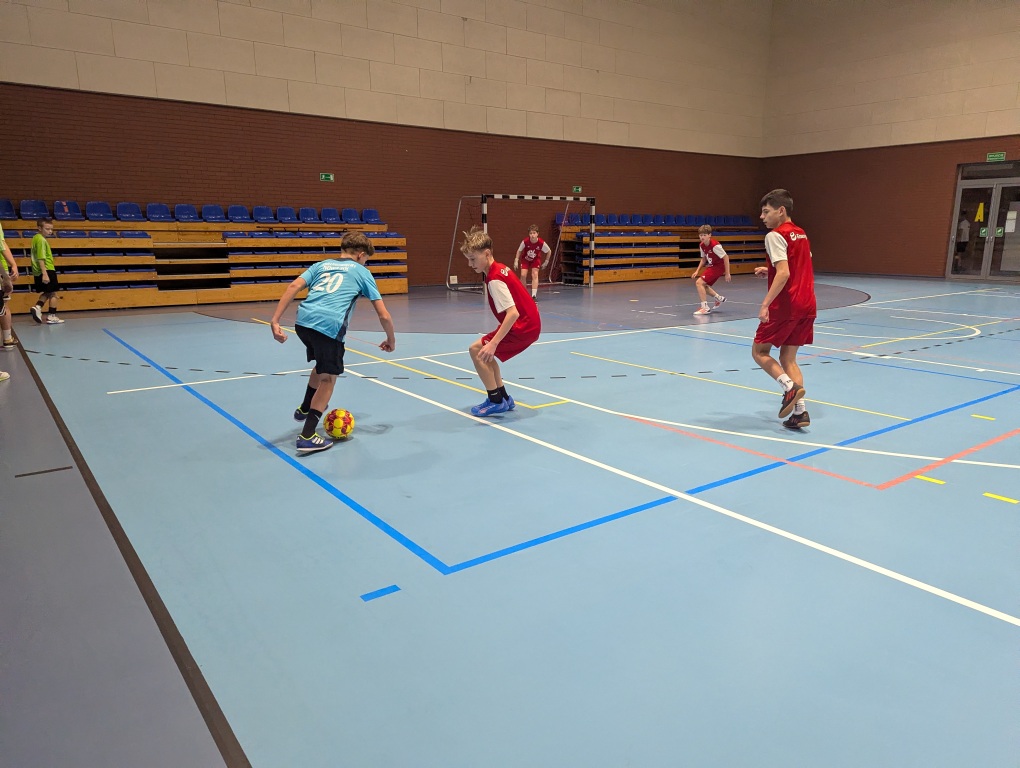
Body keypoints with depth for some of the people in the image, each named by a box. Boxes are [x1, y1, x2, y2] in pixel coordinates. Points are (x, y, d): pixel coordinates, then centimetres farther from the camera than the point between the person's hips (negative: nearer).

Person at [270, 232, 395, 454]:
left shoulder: (321, 265, 26)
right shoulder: (362, 272, 16)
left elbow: (294, 287, 7)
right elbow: (384, 315, 11)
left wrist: (275, 321, 3)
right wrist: (391, 340, 27)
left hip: (303, 320, 5)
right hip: (329, 326, -5)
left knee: (322, 365, 32)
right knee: (328, 378, 11)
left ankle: (305, 408, 48)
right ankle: (307, 436, 10)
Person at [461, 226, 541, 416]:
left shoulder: (494, 279, -21)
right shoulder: (499, 268, 8)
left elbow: (513, 313, -31)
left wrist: (493, 343, -32)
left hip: (524, 327, -10)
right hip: (528, 322, 10)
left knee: (477, 350, -10)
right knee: (483, 353, 18)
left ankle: (496, 401, -1)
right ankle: (503, 398, 23)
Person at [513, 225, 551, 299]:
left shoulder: (541, 243, -30)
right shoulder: (525, 241, -30)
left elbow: (549, 251, -11)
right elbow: (519, 250, -10)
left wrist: (546, 262, -7)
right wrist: (516, 261, -13)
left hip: (536, 260, 0)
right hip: (525, 259, 0)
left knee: (535, 274, -18)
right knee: (523, 275, -12)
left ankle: (534, 294, -19)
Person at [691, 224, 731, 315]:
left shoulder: (715, 245, -25)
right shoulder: (702, 245, -1)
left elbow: (726, 257, -21)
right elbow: (704, 259, 14)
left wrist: (727, 273, -20)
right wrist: (697, 271, 4)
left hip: (718, 266, -9)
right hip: (711, 266, 9)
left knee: (699, 282, -19)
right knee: (703, 285, 16)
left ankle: (705, 308, -17)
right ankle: (720, 298, 33)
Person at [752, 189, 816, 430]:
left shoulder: (775, 236, -11)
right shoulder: (801, 234, 16)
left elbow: (784, 274, -22)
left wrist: (765, 304, -22)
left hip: (785, 305, -8)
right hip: (807, 304, 8)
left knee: (759, 351, 7)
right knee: (788, 358, 13)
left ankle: (790, 386, -12)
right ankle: (800, 411, 5)